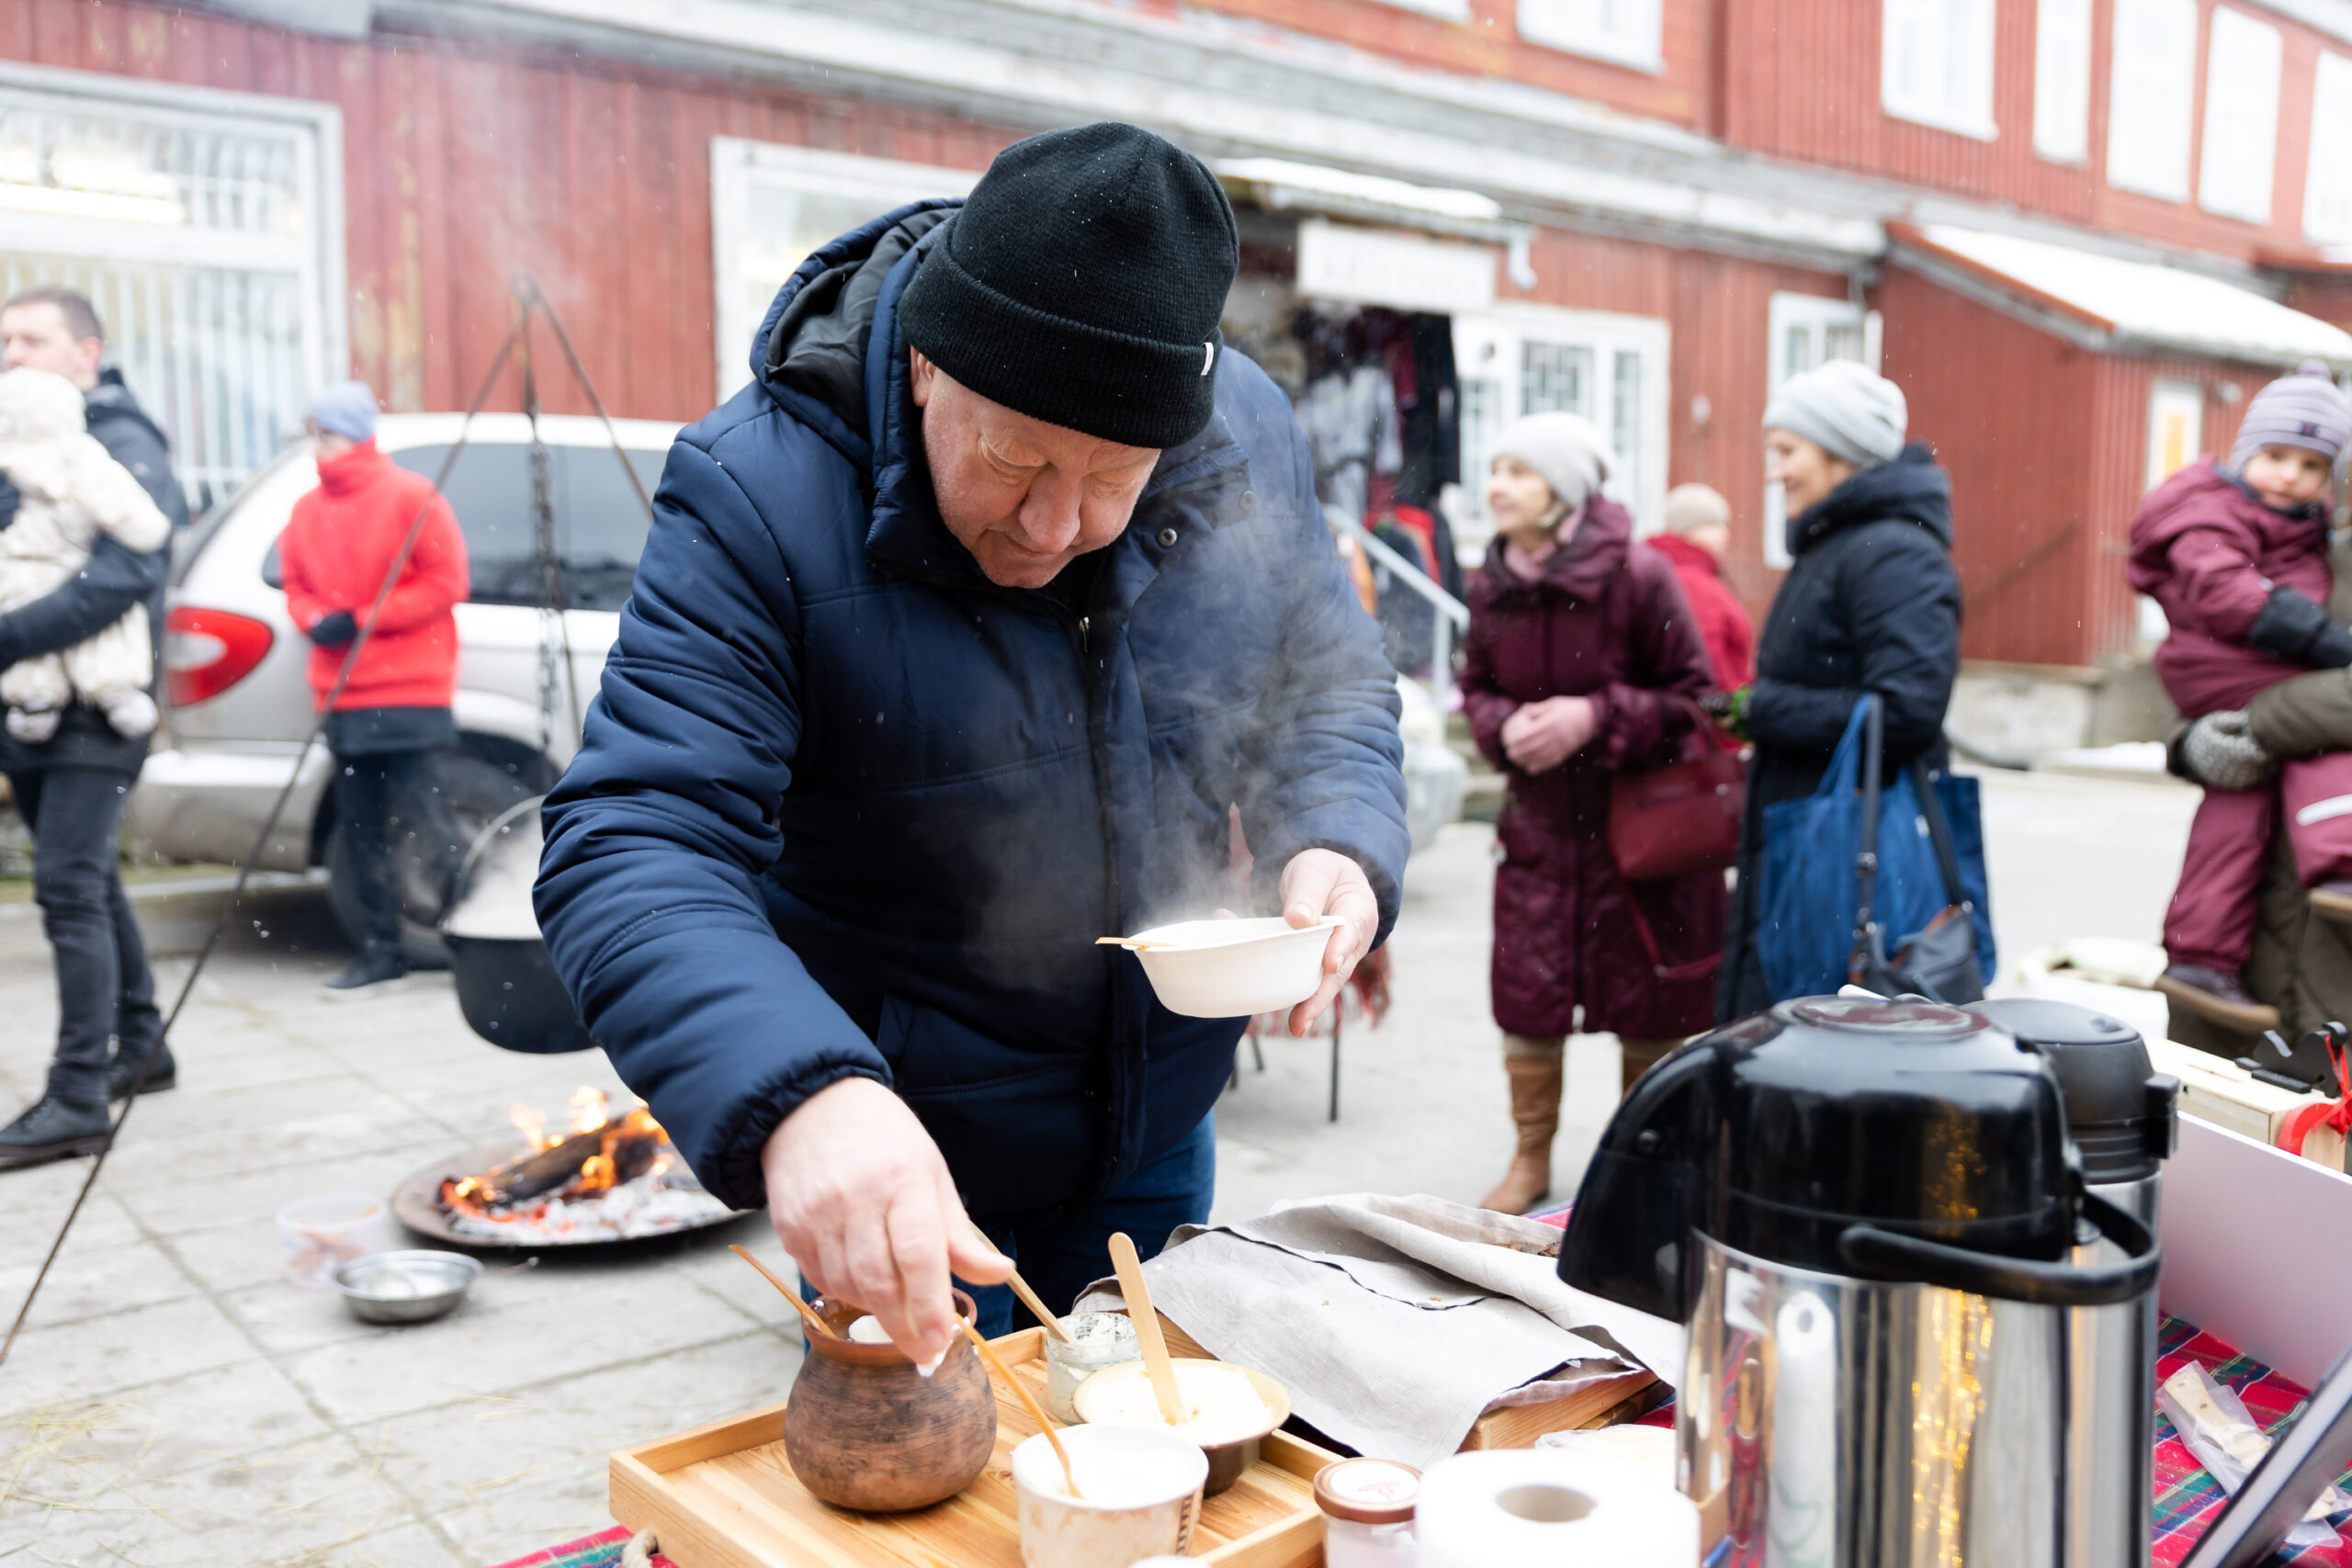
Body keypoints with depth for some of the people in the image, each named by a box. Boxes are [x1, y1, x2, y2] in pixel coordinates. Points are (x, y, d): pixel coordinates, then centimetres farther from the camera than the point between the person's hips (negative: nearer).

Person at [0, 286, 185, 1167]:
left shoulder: (123, 447, -9)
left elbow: (120, 578, -22)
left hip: (93, 710, -8)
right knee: (88, 882, 17)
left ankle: (78, 1100, -9)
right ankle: (139, 1045, 31)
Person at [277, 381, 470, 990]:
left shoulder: (411, 498, -5)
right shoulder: (307, 510, 11)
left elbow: (446, 581, -9)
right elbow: (295, 585, 19)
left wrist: (363, 620, -13)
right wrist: (315, 619, -4)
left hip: (410, 692, -6)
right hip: (343, 695, 6)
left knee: (417, 815, -8)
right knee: (361, 825, 8)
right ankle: (382, 948, 18)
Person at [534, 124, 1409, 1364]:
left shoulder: (1245, 434, -12)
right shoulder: (759, 499, -26)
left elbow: (1328, 685, 2)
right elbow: (629, 851, -32)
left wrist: (1332, 845, -21)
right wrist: (801, 1101, -51)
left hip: (1157, 1131, 5)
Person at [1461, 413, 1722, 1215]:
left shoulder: (1638, 576, -14)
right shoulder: (1491, 586, 1)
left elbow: (1692, 696, -8)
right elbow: (1477, 689, 14)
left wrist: (1595, 716, -20)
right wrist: (1504, 727, -8)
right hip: (1540, 818, 4)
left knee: (1648, 1004, 6)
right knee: (1526, 996, 6)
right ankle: (1531, 1159, 25)